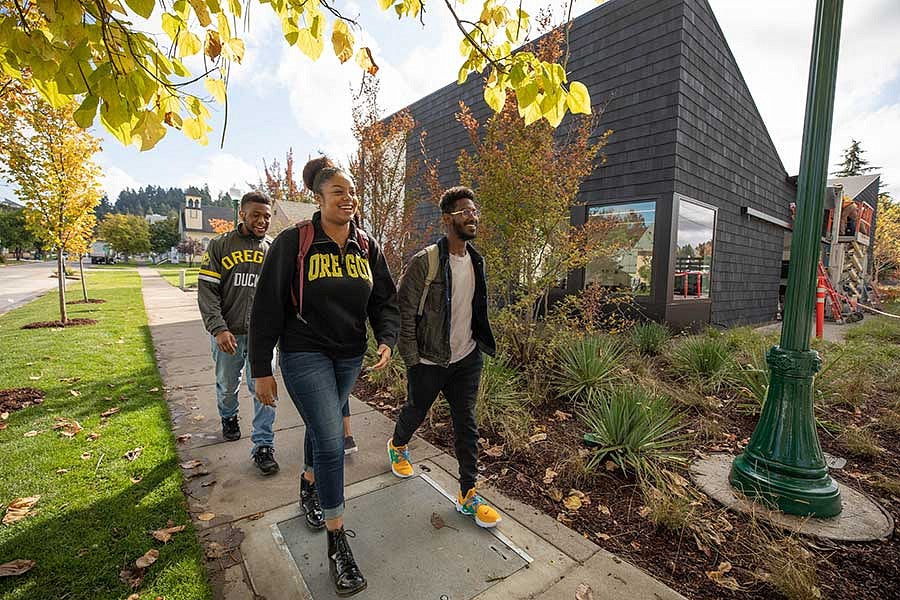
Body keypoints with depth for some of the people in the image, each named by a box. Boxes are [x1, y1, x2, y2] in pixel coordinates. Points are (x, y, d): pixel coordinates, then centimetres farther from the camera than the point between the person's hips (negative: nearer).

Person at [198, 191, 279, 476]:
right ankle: (229, 417, 49)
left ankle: (264, 446, 8)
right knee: (227, 385, 19)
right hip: (228, 334, 0)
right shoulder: (219, 246, -1)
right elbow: (207, 291, -5)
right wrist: (218, 328, -16)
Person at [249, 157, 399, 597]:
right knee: (331, 441, -9)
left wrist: (387, 341, -15)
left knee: (322, 426, 23)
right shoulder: (293, 243, -12)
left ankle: (309, 487, 52)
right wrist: (261, 369, -8)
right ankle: (337, 544, 9)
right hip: (305, 355, -4)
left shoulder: (368, 247, 0)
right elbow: (267, 308, -10)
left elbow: (385, 301, 3)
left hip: (350, 357, 5)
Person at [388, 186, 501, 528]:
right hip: (428, 362, -4)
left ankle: (467, 494, 24)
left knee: (466, 424, 8)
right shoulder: (424, 262, -19)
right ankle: (398, 446, 54)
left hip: (466, 359, 5)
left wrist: (479, 345, 15)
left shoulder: (477, 261, 3)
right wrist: (412, 360, -14)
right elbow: (405, 314, -16)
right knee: (416, 413, 20)